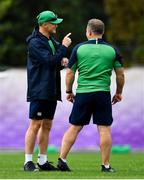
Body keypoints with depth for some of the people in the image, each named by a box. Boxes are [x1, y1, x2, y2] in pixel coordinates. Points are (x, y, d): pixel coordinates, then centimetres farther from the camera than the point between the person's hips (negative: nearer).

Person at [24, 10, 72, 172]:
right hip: (39, 91, -9)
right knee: (35, 125, -8)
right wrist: (64, 47, -15)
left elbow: (56, 63, 21)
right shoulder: (35, 42, -12)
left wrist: (62, 61, -1)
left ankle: (42, 161, 15)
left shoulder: (52, 41, 16)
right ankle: (28, 161, -6)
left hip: (51, 91, 9)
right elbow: (50, 61, -21)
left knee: (47, 126, 10)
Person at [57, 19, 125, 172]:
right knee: (104, 129, 2)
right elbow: (120, 74, 7)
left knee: (74, 128, 8)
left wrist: (69, 91, 17)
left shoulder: (79, 48, 1)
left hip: (82, 94, 1)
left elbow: (70, 73, 4)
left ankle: (62, 159, 5)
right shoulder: (112, 50, 3)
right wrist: (119, 92, 20)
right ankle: (106, 165, 2)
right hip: (103, 94, 0)